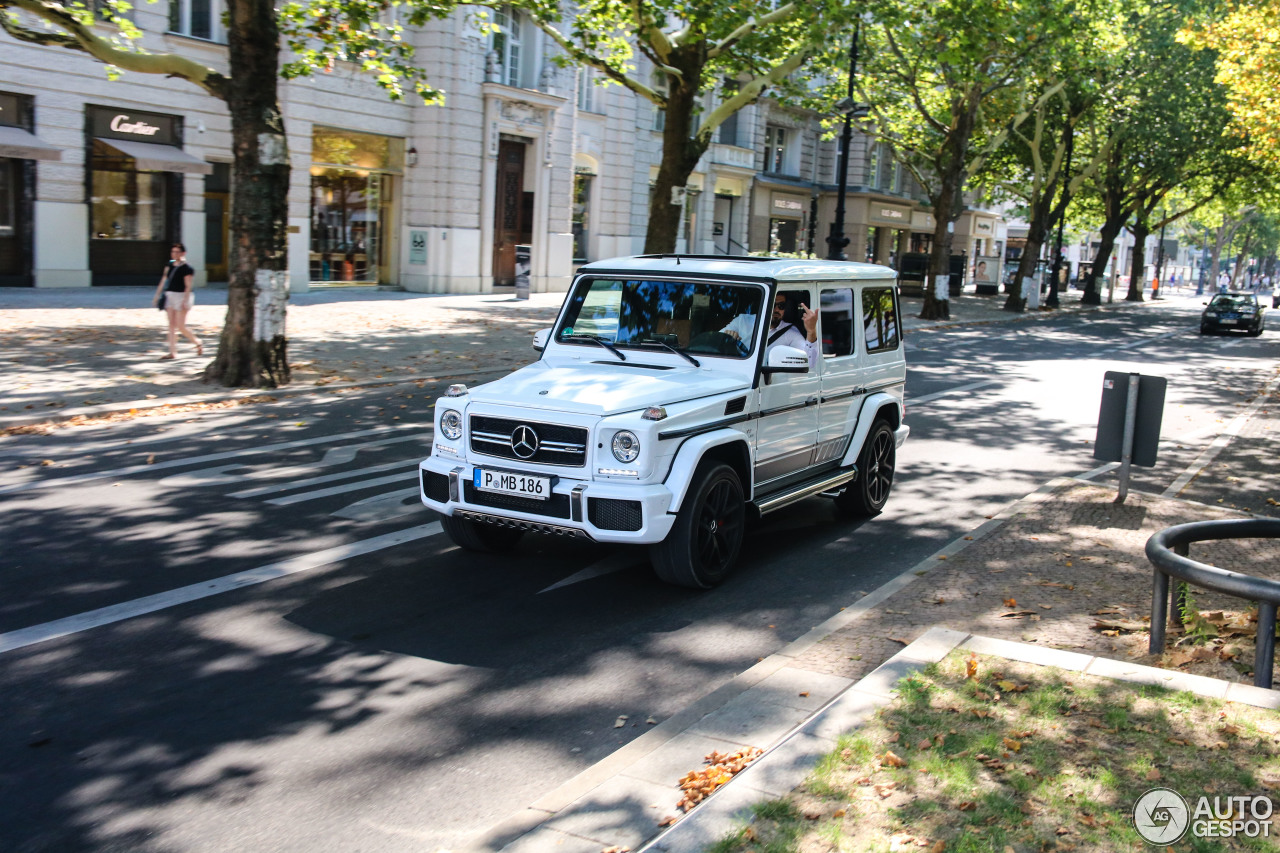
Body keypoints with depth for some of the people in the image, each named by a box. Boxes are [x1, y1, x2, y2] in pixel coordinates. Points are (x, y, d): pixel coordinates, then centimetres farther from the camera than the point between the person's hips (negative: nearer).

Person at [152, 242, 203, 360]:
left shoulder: (186, 268, -11)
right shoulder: (170, 265, 12)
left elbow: (188, 286, -15)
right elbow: (163, 281, 16)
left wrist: (185, 301, -21)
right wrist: (157, 295, 13)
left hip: (182, 296, -7)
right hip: (170, 296, 7)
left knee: (180, 326, -8)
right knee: (171, 325, 3)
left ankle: (198, 343, 13)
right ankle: (173, 352, 4)